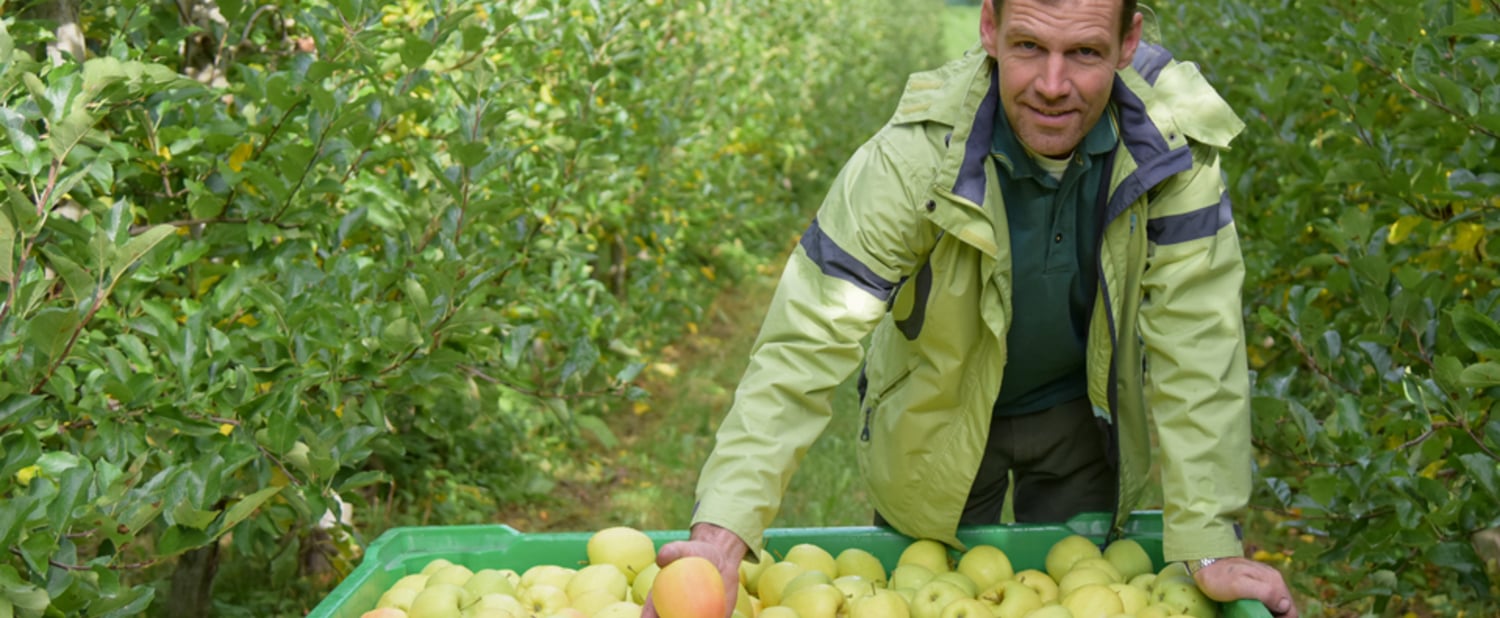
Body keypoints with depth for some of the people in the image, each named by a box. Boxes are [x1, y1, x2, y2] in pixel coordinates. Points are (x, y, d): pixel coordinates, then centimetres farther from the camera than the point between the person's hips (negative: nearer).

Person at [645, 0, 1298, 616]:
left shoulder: (1174, 140, -27)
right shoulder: (915, 155, -32)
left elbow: (1196, 347, -22)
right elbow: (809, 341, -34)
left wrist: (1209, 544, -23)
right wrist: (724, 527, -43)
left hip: (1084, 415, 2)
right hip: (937, 422, -1)